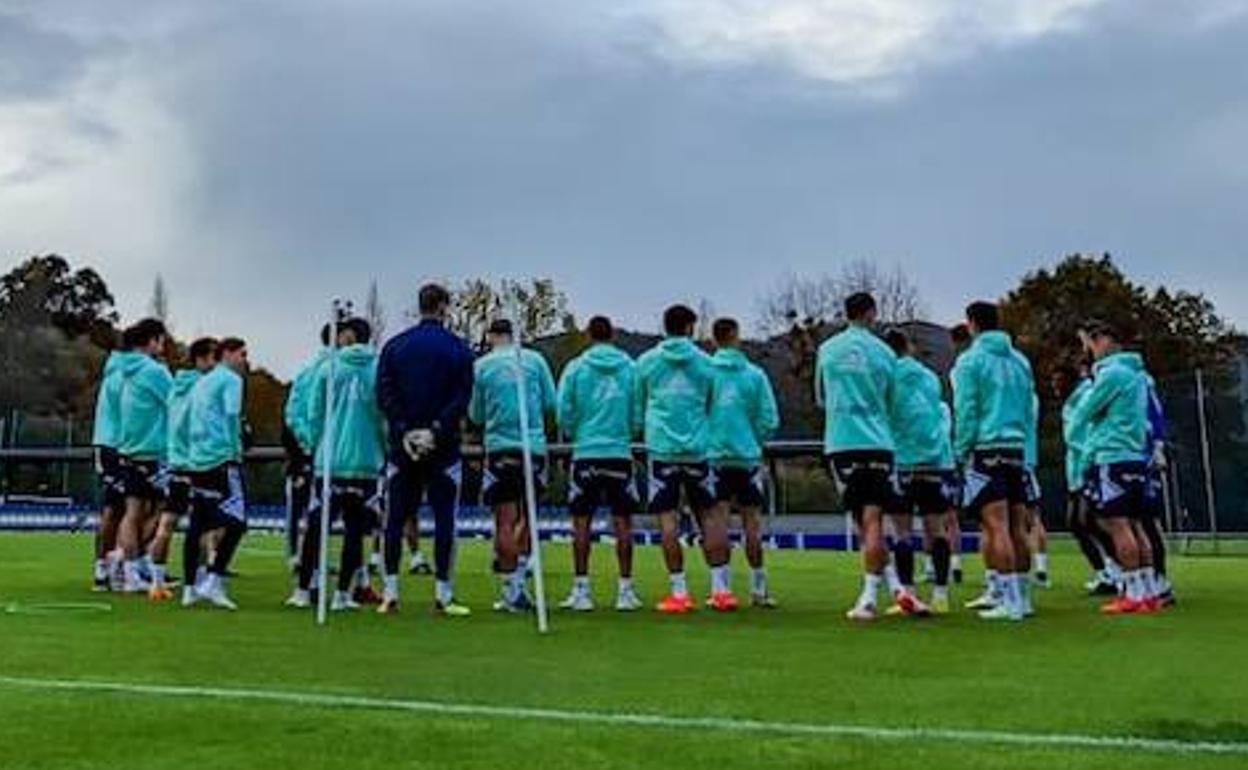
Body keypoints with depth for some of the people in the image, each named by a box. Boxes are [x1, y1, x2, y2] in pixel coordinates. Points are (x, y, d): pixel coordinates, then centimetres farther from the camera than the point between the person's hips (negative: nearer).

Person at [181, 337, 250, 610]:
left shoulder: (201, 383, 22)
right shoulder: (231, 379, -3)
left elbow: (186, 422, 24)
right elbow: (231, 416, -15)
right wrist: (236, 452, -10)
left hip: (196, 461, 9)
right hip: (221, 459, -9)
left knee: (196, 526, 11)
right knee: (236, 522, -8)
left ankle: (190, 587, 13)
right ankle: (212, 581, -14)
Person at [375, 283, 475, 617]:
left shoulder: (393, 346, 6)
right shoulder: (458, 348, 0)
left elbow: (384, 394, -2)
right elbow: (462, 397, -9)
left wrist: (404, 431, -6)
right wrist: (437, 430, -12)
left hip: (402, 447, 2)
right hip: (444, 448, -2)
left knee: (395, 519, 8)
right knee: (444, 519, 2)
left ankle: (390, 592, 8)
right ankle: (443, 595, 2)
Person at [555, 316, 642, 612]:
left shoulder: (575, 367, 0)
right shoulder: (630, 367, 1)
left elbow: (564, 412, 0)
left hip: (586, 452, -1)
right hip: (620, 452, 1)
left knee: (582, 522, 5)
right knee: (622, 522, 5)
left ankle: (581, 590, 6)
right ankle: (625, 590, 7)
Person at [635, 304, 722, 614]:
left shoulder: (646, 361, 6)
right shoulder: (705, 362, 7)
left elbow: (637, 409, 12)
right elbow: (713, 408, 14)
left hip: (660, 447, -1)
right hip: (698, 448, 1)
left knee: (668, 519, -1)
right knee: (708, 516, 7)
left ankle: (679, 592, -3)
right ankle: (721, 589, 6)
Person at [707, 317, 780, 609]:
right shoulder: (755, 374, 0)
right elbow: (769, 420, -2)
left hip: (713, 455, 0)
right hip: (747, 456, 0)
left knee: (718, 521, 1)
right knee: (752, 523, 8)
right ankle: (758, 588, 12)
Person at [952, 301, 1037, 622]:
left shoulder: (970, 361, -4)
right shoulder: (1020, 361, 14)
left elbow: (965, 412, -8)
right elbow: (1030, 411, 15)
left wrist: (961, 451, -2)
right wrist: (1023, 445, 19)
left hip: (986, 450, -6)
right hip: (1017, 450, 6)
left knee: (997, 527, -9)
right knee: (1017, 527, 10)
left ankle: (1008, 601, -12)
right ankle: (1021, 597, 15)